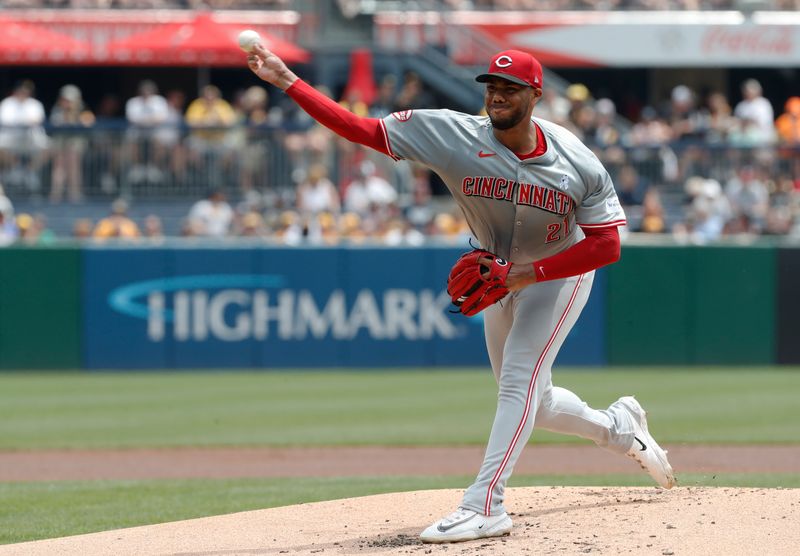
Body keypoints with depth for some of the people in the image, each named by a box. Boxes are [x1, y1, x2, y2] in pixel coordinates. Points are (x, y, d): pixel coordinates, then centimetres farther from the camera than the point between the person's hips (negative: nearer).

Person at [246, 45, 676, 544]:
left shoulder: (578, 163, -27)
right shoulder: (454, 135, -24)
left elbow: (607, 245, -24)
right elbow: (361, 129, -28)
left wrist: (529, 274, -32)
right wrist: (286, 80, -38)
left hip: (560, 273, -4)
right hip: (503, 275, 4)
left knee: (519, 382, -18)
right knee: (527, 401, 14)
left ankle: (485, 505, -21)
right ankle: (621, 427, 40)